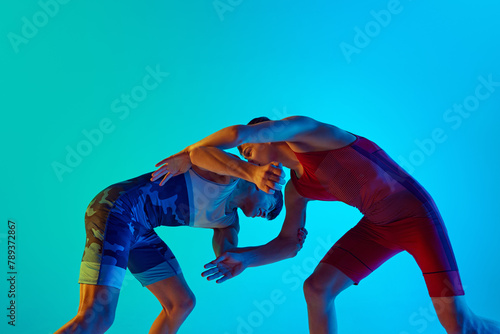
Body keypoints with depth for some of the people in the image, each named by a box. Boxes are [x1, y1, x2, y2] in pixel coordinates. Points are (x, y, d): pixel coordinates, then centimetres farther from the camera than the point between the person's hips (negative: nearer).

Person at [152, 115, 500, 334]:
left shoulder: (300, 128, -16)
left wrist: (185, 154, -17)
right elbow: (288, 244, 5)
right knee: (316, 288, -4)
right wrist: (245, 258, -9)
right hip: (379, 225, 7)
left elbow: (237, 132, -30)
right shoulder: (295, 188, 6)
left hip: (415, 213, -7)